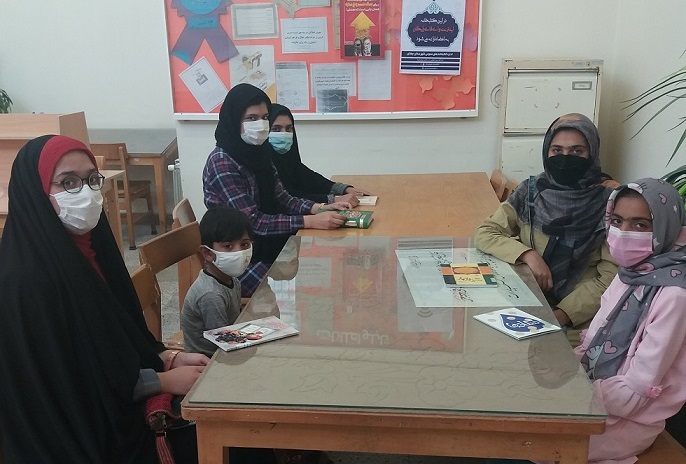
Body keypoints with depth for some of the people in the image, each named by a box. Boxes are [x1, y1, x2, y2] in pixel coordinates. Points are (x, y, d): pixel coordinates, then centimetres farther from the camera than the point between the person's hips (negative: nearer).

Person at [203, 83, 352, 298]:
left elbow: (281, 199, 5)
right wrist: (312, 221, -28)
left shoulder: (258, 152, 4)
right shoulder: (221, 162, -20)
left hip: (266, 245, 7)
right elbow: (253, 222, -24)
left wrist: (320, 208, -13)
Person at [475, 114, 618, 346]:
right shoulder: (529, 193, 3)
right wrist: (528, 255, -15)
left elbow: (610, 277, -7)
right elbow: (484, 234, 2)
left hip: (578, 322, -3)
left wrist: (559, 316, -16)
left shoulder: (607, 204, -4)